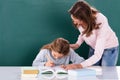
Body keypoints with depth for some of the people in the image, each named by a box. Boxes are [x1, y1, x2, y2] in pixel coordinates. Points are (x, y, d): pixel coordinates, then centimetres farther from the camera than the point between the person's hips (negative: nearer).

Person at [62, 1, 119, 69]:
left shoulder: (100, 23, -38)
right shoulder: (79, 21, -23)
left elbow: (97, 55, -39)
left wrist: (79, 65, -49)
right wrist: (77, 44, -16)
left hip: (109, 48, -4)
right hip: (94, 47, 5)